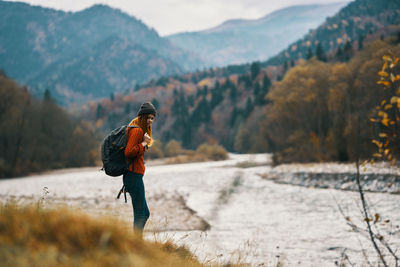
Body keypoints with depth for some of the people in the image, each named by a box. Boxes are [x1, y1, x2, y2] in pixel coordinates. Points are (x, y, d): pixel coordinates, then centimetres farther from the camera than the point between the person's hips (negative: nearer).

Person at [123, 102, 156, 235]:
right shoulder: (137, 130, -12)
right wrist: (144, 143, -16)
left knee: (145, 213, 16)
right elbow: (128, 152, -23)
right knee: (140, 214, -7)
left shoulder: (140, 130, 19)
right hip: (134, 176, -11)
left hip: (133, 176, 11)